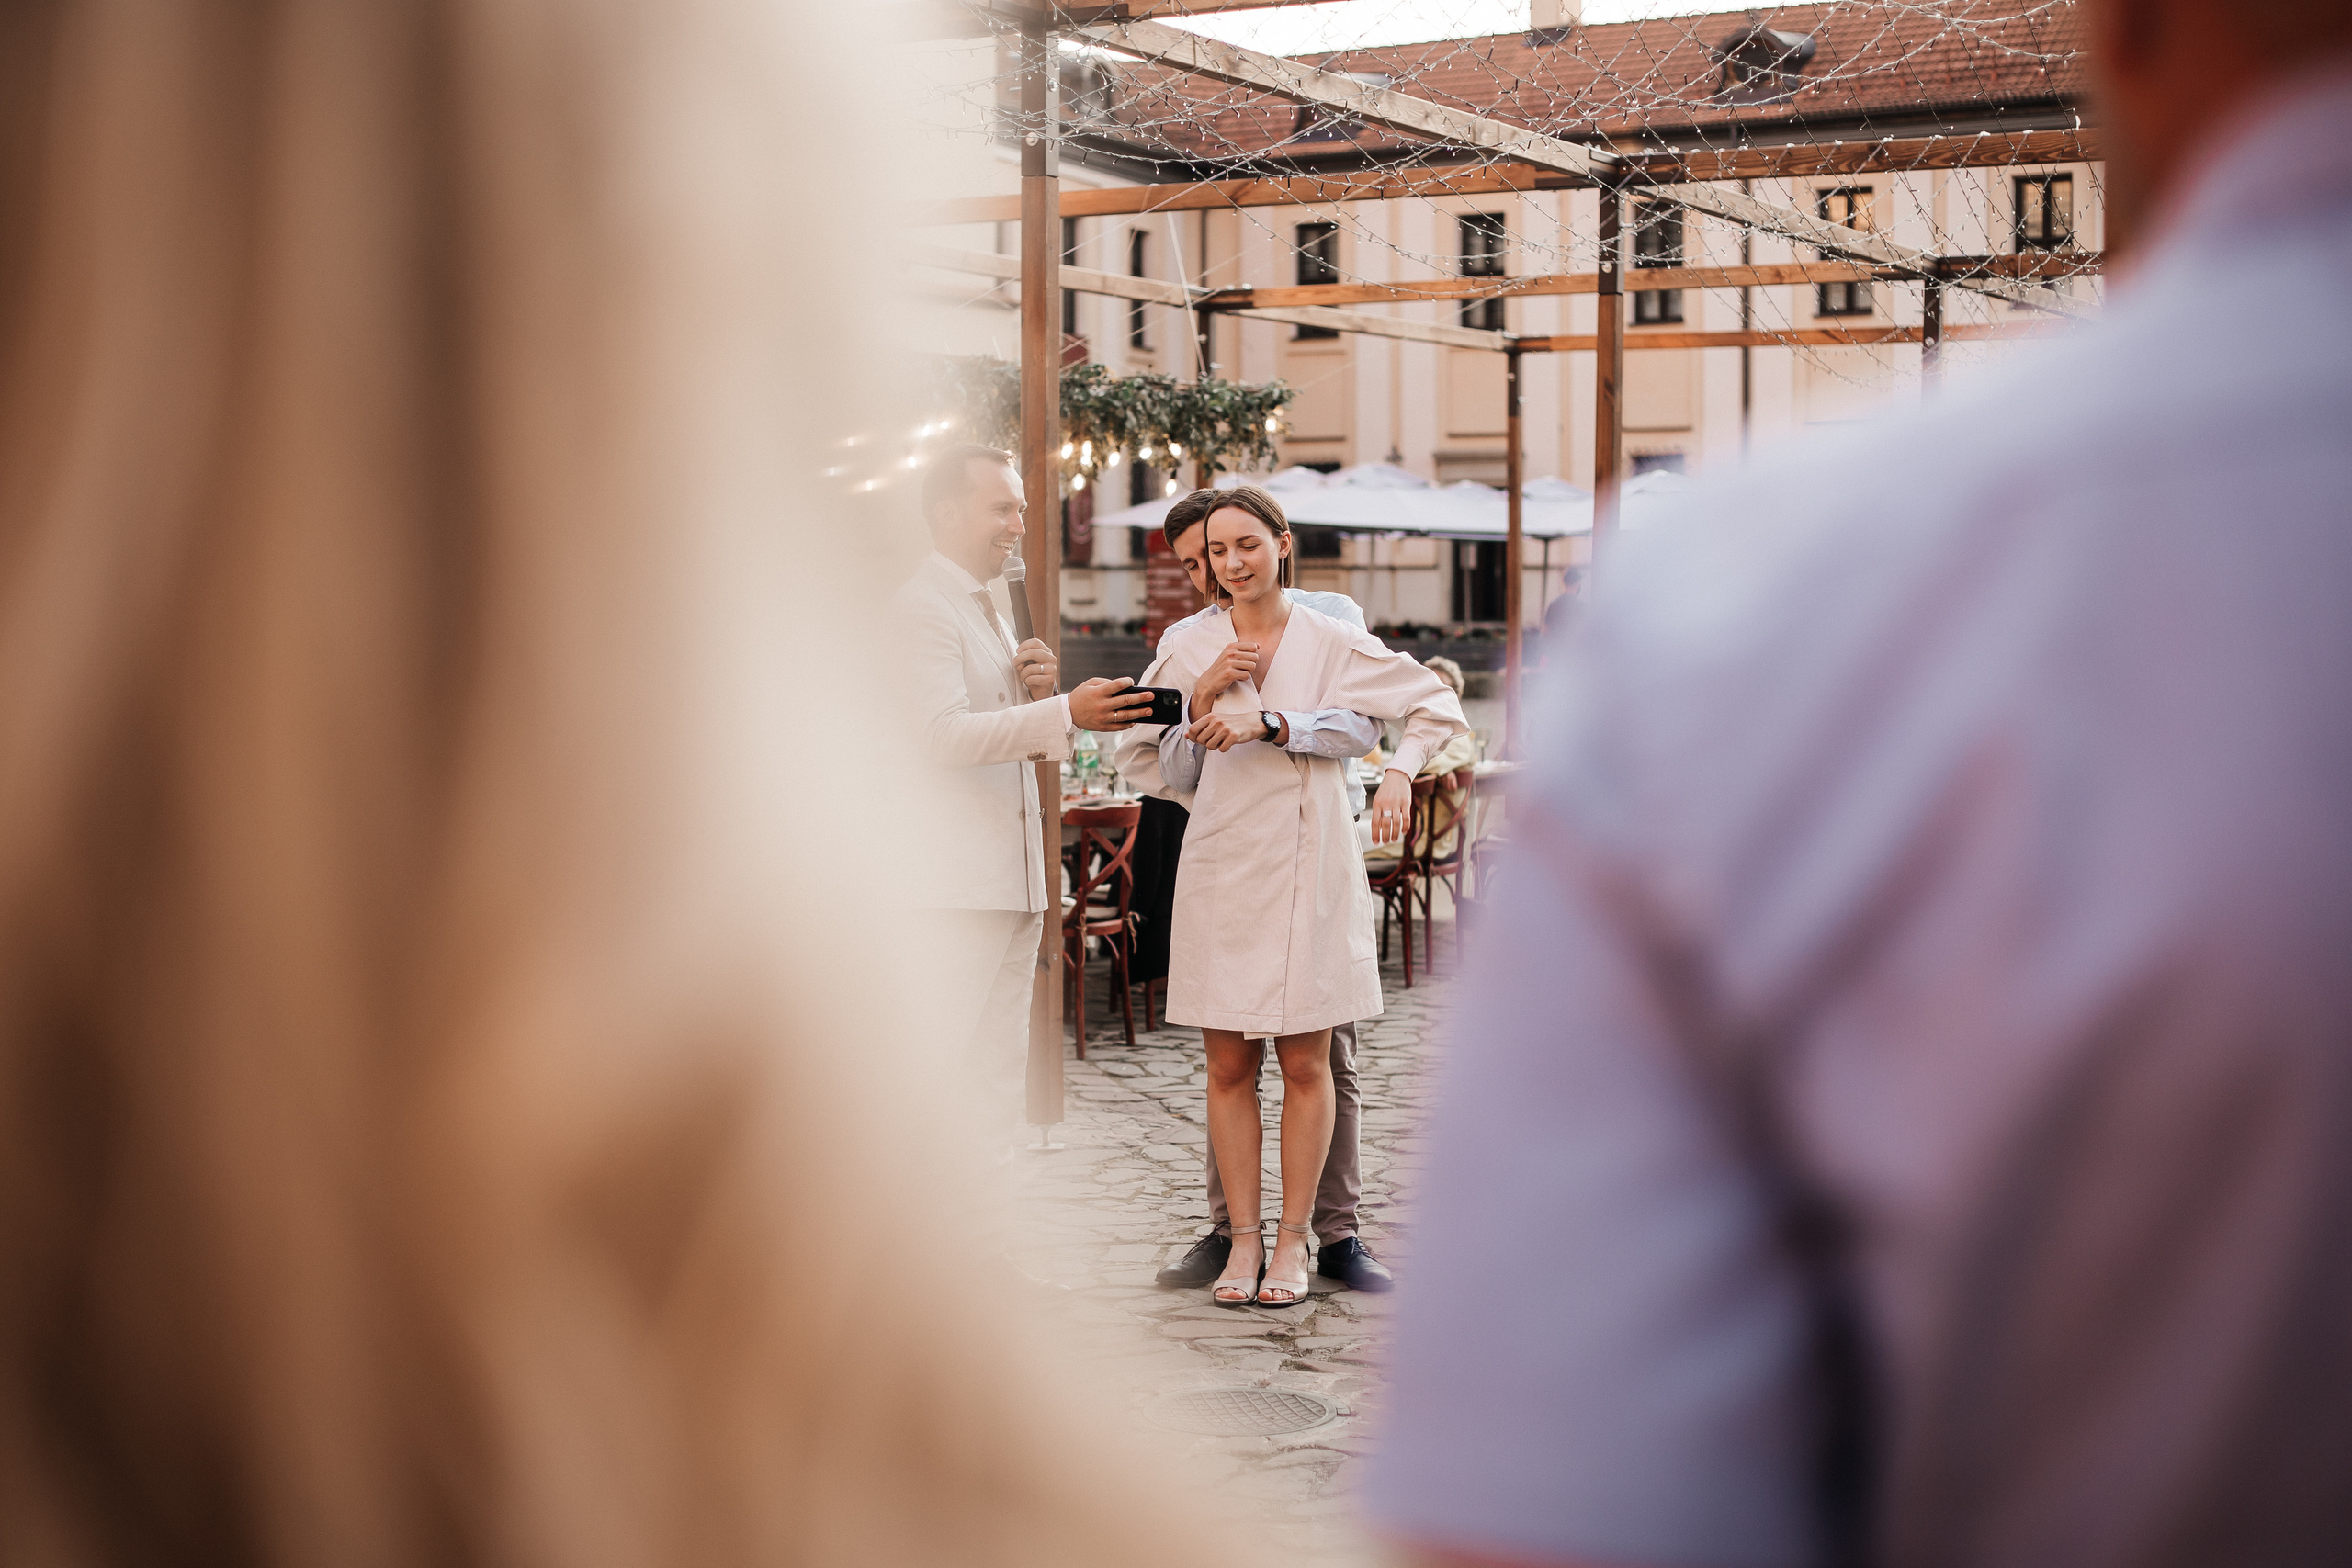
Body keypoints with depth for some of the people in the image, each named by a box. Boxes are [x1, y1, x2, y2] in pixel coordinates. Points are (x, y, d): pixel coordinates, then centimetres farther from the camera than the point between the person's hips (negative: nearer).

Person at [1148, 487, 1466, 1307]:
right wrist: (1201, 698, -7)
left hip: (1307, 867, -2)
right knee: (1229, 1066, 4)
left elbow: (1437, 703, 6)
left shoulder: (1333, 643, -1)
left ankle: (1293, 1241, 13)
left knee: (1305, 1065, 2)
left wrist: (1398, 774, -10)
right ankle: (1243, 1240, 13)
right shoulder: (1188, 649, 4)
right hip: (1219, 867, 2)